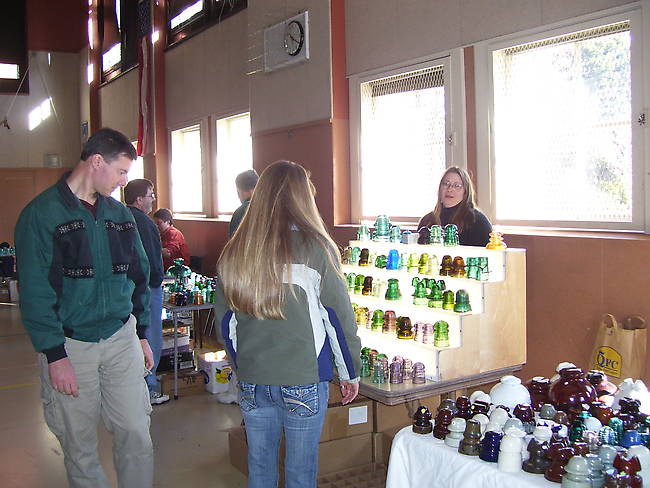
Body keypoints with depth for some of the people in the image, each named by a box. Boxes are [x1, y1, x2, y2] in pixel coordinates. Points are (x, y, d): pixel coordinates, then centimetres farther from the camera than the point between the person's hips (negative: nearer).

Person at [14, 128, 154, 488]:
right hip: (69, 344, -4)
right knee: (80, 447, 9)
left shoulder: (119, 214, 8)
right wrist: (55, 355, -14)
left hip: (121, 338, 4)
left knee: (136, 434, 4)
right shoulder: (41, 214, -9)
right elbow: (35, 292, -12)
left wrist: (141, 333, 13)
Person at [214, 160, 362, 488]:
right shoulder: (314, 248, -11)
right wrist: (351, 373, 5)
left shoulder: (235, 252, 0)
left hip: (251, 382, 4)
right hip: (303, 381, -3)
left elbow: (225, 322, 8)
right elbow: (339, 317, -7)